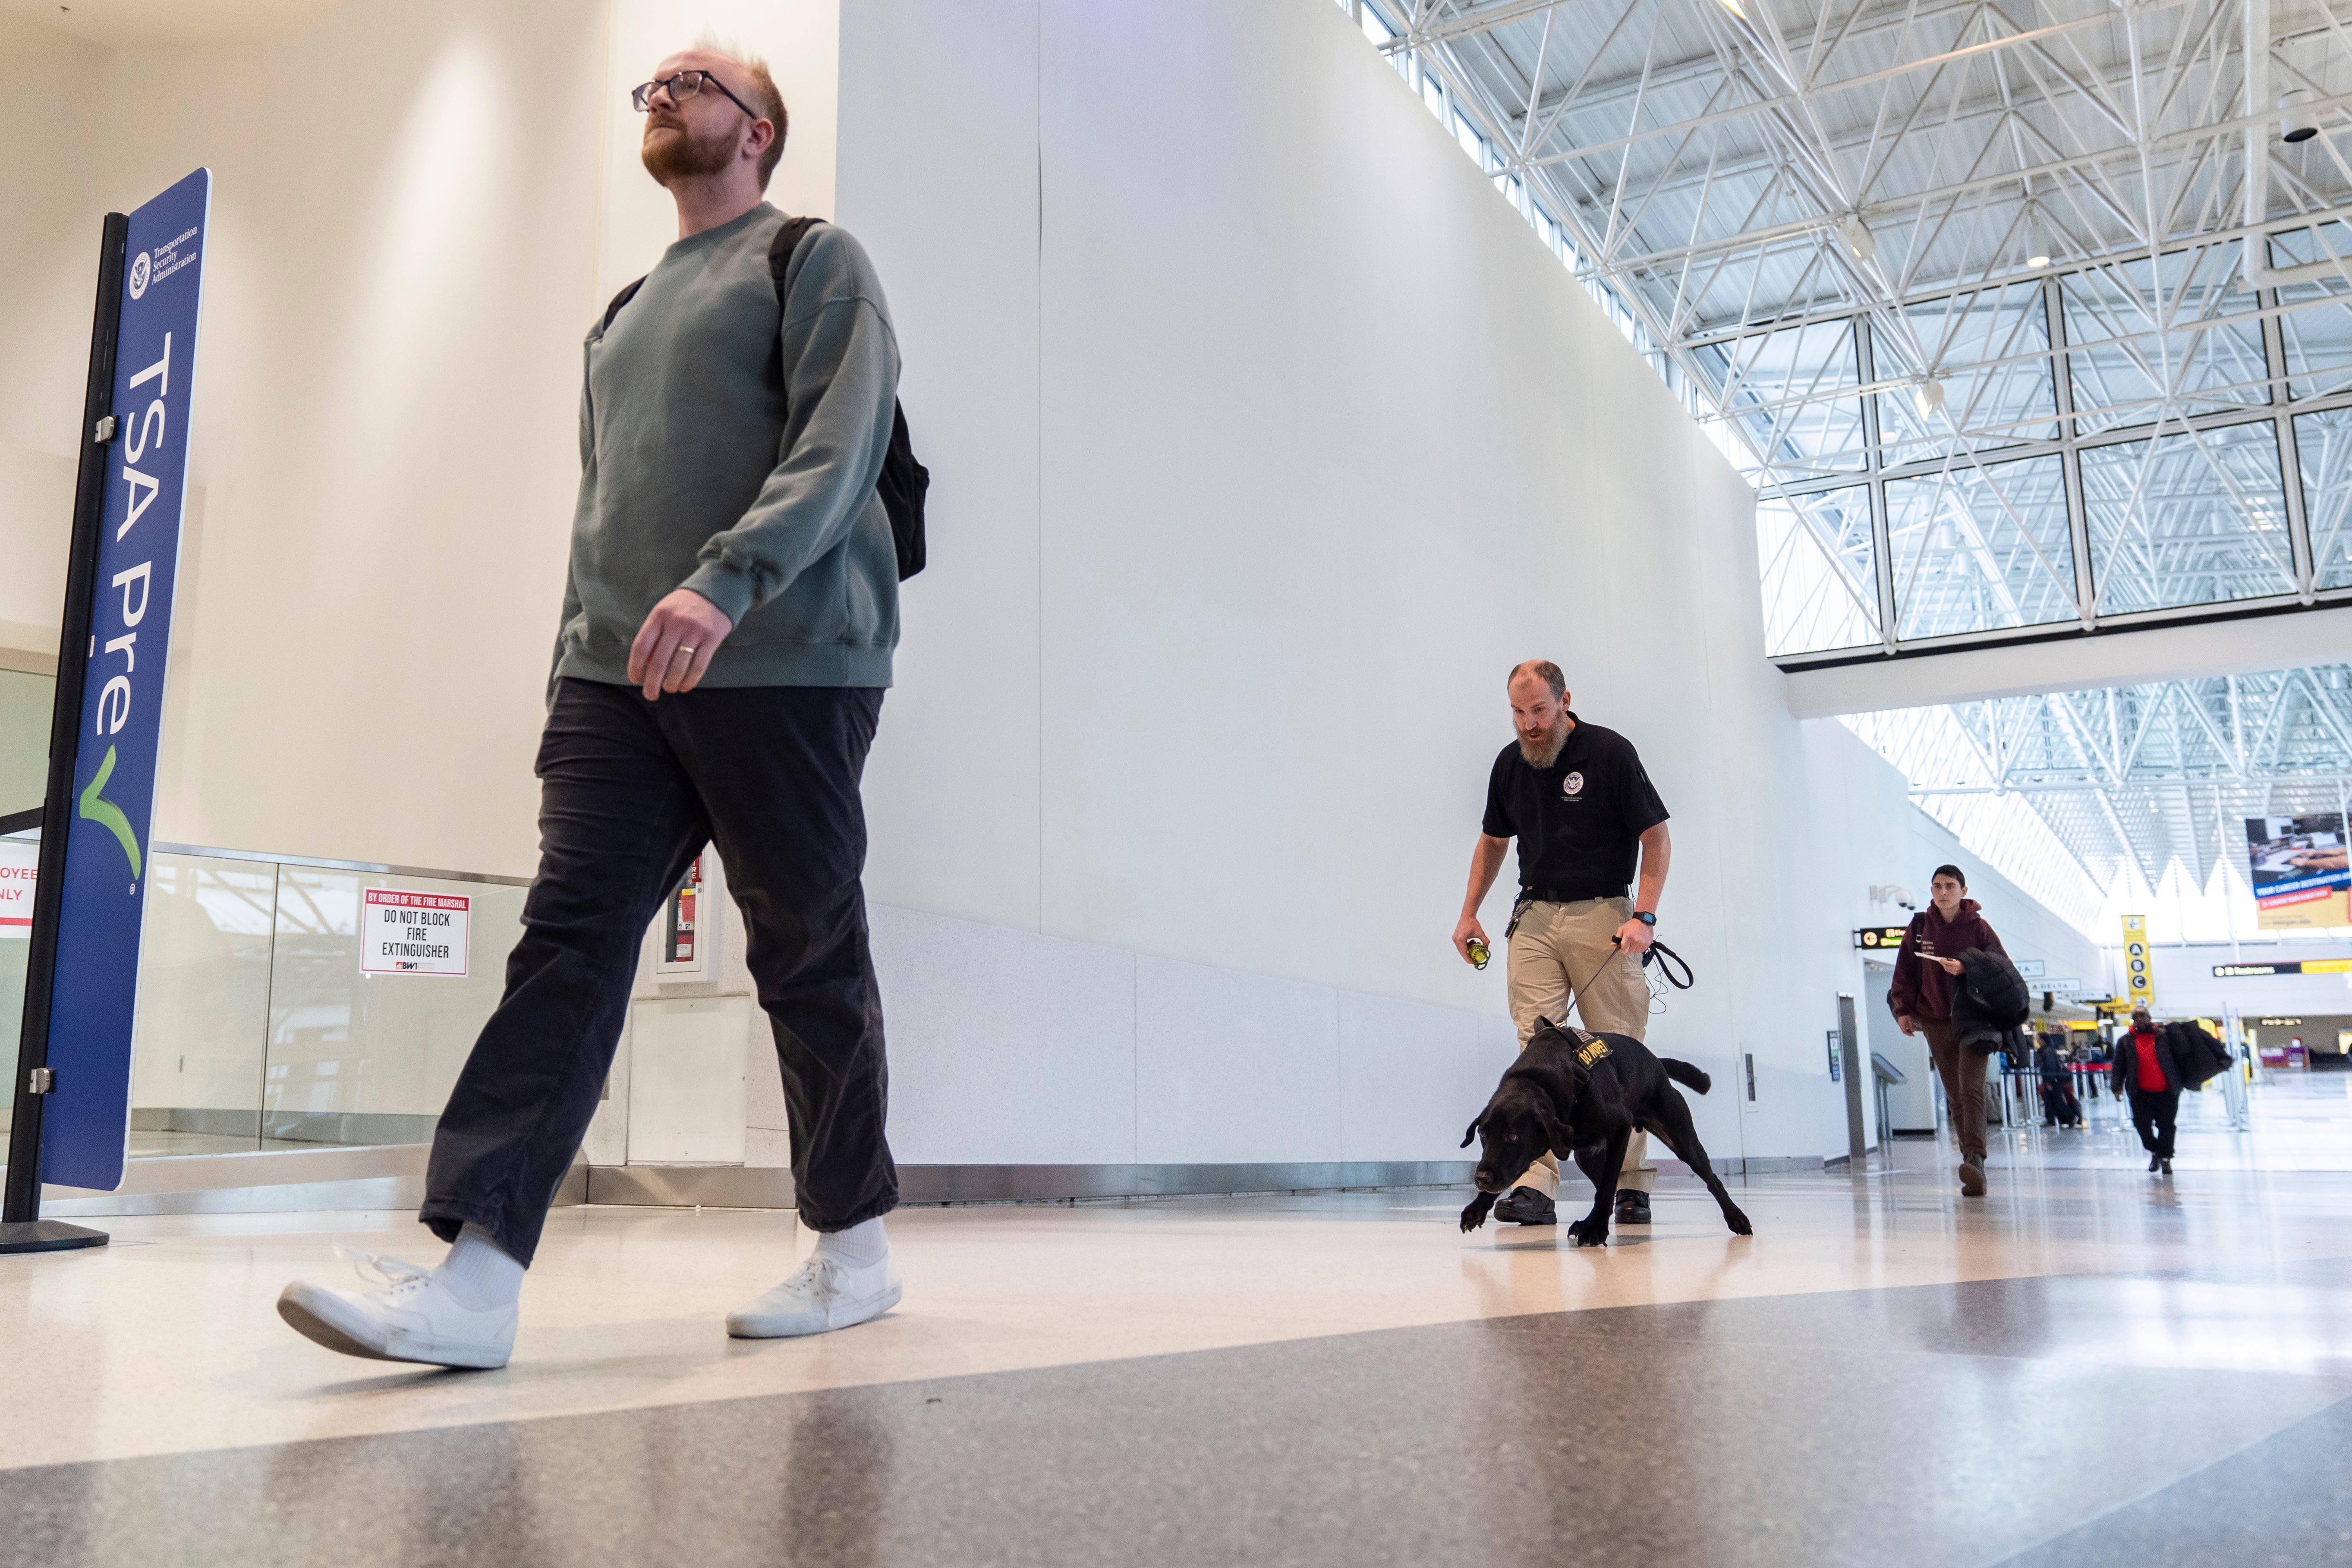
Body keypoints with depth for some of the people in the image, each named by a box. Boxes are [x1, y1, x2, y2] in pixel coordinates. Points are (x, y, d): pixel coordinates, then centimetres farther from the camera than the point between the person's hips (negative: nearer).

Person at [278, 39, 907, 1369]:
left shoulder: (814, 259, 7)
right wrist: (574, 675, 19)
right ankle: (477, 1272, -16)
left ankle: (855, 1249, 13)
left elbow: (845, 434, -11)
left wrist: (726, 579, -26)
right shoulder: (624, 316, 29)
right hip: (618, 677, 6)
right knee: (571, 935, -9)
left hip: (784, 666, -6)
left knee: (810, 958, 0)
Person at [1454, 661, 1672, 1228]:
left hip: (1602, 917, -3)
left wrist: (1644, 915, -15)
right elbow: (1493, 841, 22)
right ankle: (1534, 1186, -12)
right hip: (1533, 918, 4)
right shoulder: (1510, 764, 8)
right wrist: (1470, 911, 15)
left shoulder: (1609, 752, -7)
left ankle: (1631, 1184, 11)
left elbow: (1657, 838, -5)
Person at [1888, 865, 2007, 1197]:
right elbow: (1905, 971, 11)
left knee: (1971, 1089, -17)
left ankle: (1975, 1160, -27)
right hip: (1936, 1021, 3)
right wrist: (1904, 1009, 4)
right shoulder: (1920, 926, 7)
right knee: (1955, 1095, 5)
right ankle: (1974, 1170, 9)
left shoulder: (1978, 927, 0)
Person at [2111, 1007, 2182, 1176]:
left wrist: (2179, 1084, 2)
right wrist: (2118, 1087, -2)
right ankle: (2155, 1152, 21)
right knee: (2143, 1125, -3)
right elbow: (2119, 1066, 7)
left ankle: (2166, 1157, 18)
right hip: (2141, 1094, 1)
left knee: (2166, 1126, 2)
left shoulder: (2164, 1037, 3)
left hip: (2166, 1092, -1)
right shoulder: (2125, 1042, 7)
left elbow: (2178, 1059, 8)